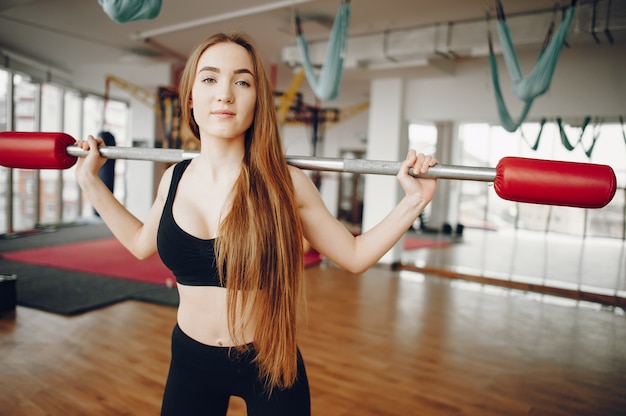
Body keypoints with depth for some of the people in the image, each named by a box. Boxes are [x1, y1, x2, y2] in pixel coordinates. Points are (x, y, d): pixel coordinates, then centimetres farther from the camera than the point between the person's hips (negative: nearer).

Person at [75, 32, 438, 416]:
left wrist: (415, 199, -16)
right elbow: (141, 243, 13)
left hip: (269, 364, -3)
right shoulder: (174, 180, -5)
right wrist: (90, 180, 13)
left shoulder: (285, 183, -16)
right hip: (190, 360, 4)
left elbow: (354, 255, -6)